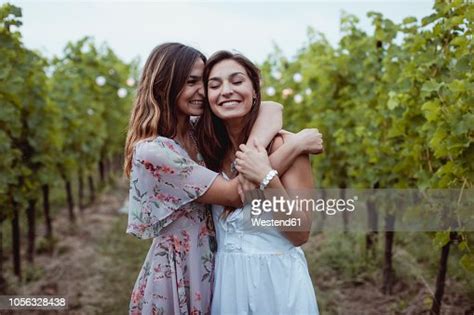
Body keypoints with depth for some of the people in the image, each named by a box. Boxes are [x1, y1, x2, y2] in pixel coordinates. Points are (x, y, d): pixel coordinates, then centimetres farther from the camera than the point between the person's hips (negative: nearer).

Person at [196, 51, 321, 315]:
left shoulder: (283, 146, -15)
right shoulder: (212, 150, 1)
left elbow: (301, 234, -16)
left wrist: (267, 178, -26)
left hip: (276, 278, -5)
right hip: (225, 278, 5)